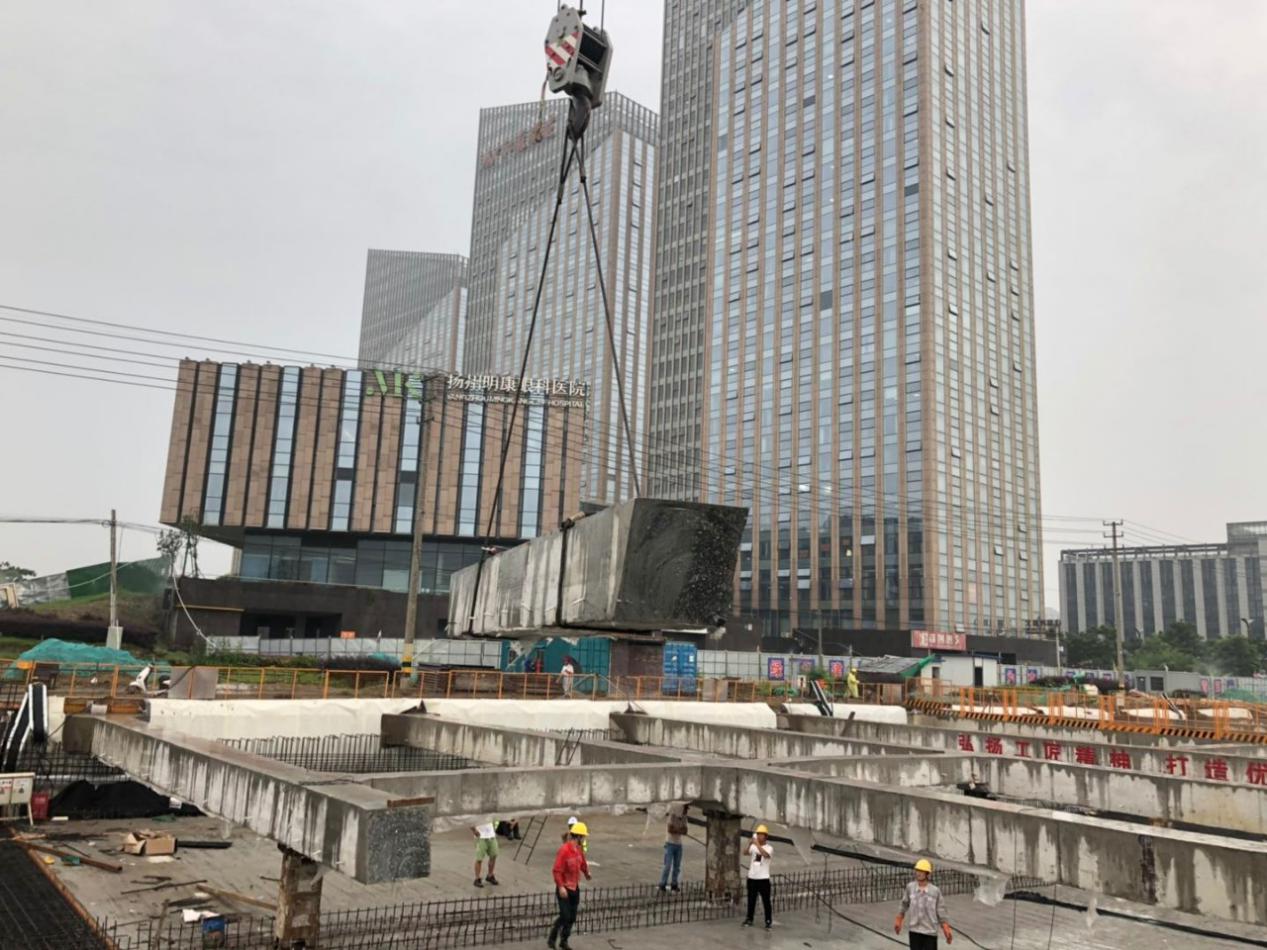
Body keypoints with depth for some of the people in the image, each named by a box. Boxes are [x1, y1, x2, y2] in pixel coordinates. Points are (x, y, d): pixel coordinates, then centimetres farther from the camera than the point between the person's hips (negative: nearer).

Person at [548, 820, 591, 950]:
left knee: (572, 918, 11)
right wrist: (560, 887, -27)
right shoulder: (564, 849, -21)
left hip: (575, 888, 8)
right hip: (564, 889, -8)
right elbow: (557, 870, -22)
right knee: (565, 916, -9)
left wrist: (586, 873, 39)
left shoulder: (579, 849, 4)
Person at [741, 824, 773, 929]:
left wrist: (757, 844, -37)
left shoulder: (769, 847, -5)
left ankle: (768, 921, 9)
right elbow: (745, 852, -16)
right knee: (751, 900, 12)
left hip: (763, 878, -3)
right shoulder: (753, 846, 3)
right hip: (751, 877, 3)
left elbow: (766, 855, -28)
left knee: (766, 901, 0)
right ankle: (749, 919, 23)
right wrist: (749, 844, -34)